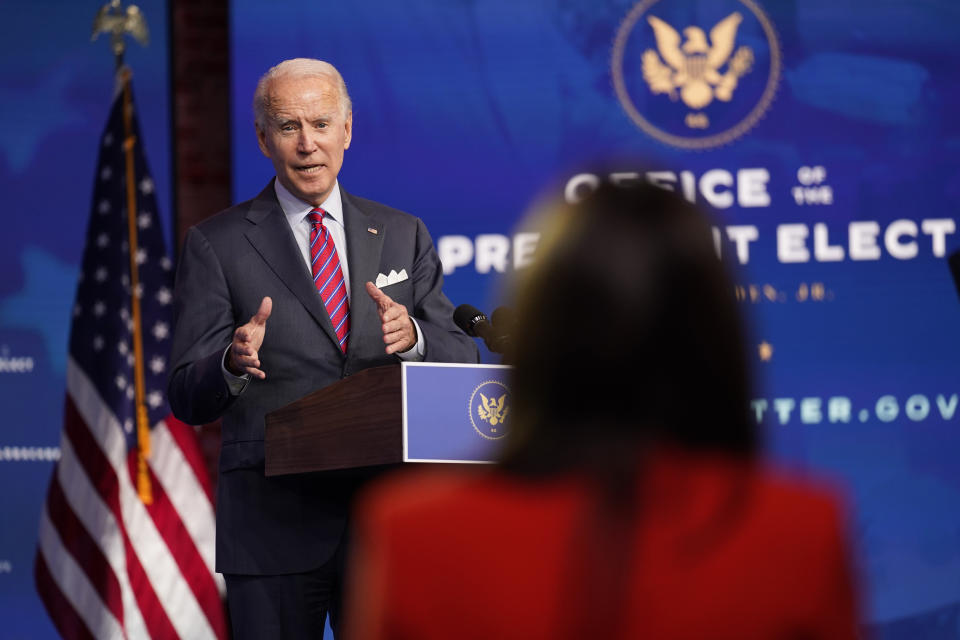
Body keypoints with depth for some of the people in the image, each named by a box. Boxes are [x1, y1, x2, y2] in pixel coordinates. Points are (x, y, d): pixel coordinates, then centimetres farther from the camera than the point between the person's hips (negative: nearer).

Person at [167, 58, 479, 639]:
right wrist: (233, 363, -24)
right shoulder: (217, 244, 3)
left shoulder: (403, 235, 13)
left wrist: (411, 335, -14)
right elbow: (188, 399, -1)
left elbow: (462, 362, 8)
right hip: (274, 524, -2)